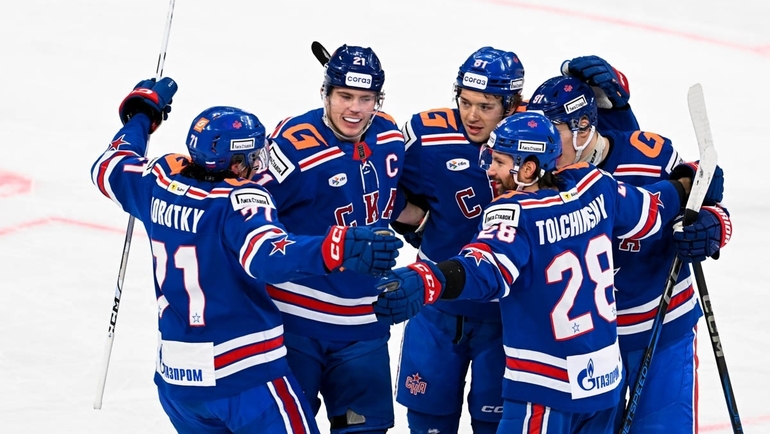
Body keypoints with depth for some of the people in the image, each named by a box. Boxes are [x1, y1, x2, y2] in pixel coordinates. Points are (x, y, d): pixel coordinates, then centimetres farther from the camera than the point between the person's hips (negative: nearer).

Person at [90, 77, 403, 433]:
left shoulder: (160, 181, 1)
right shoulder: (240, 200, -19)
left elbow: (108, 169, 21)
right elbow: (268, 254, -38)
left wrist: (142, 114, 34)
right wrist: (334, 251, -52)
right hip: (245, 374, -7)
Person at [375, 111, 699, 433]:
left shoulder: (515, 214, -20)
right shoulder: (596, 188, 0)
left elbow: (485, 268, -38)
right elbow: (651, 211, 16)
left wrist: (425, 281, -54)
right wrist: (685, 185, 36)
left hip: (548, 387, -8)